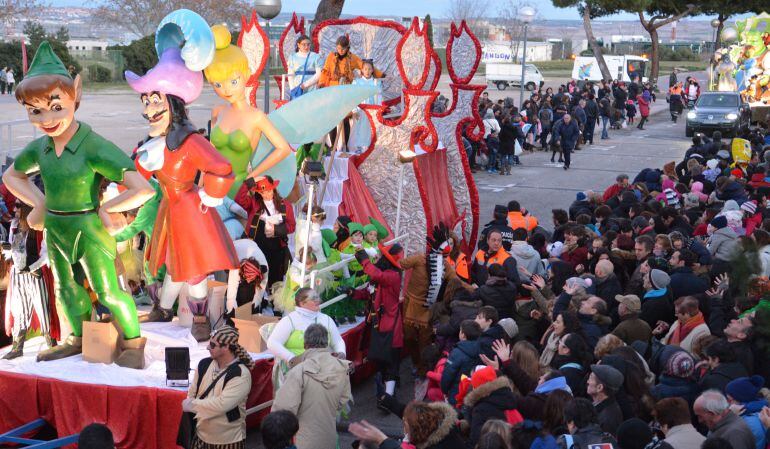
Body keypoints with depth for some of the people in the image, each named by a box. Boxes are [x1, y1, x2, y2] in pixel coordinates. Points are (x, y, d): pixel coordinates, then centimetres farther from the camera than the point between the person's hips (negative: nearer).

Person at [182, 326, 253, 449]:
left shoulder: (240, 374, -19)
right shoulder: (204, 364, 0)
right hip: (201, 435, 5)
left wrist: (192, 405, -17)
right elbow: (192, 394, 9)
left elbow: (222, 404, -25)